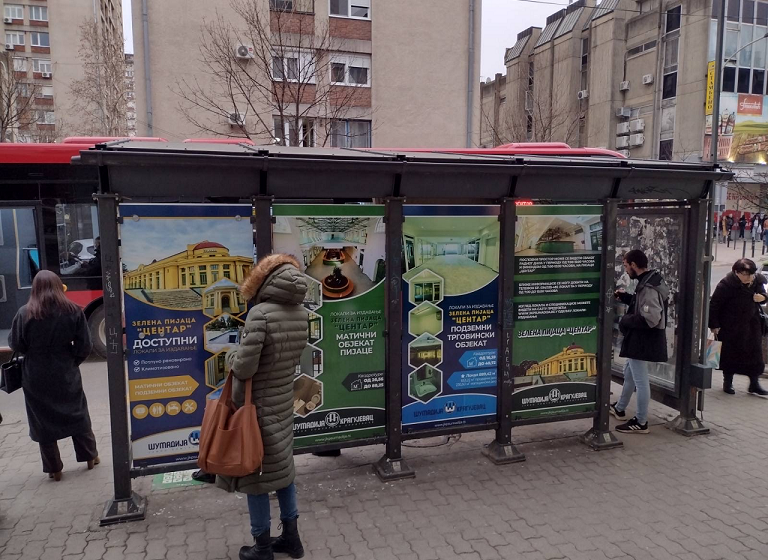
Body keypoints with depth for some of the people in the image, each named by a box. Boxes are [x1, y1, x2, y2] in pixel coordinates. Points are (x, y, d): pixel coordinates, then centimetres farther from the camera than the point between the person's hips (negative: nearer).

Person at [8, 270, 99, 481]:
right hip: (66, 374, 2)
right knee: (77, 415, 17)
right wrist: (73, 363, 9)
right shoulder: (73, 311, -7)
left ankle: (54, 469, 20)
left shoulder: (25, 313, -11)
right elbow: (84, 346, -6)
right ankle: (90, 457, 27)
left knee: (43, 421, 11)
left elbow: (15, 345, -3)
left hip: (36, 378, -1)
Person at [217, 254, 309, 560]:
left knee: (254, 473, 8)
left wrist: (230, 357, -1)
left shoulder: (260, 313, -23)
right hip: (284, 403, 6)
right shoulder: (302, 314, -2)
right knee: (282, 469, 20)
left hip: (255, 406, -6)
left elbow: (244, 367, -23)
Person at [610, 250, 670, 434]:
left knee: (641, 381, 1)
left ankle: (641, 422, 12)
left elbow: (650, 319, -30)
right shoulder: (649, 282, 7)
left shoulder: (648, 288, -24)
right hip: (640, 340, 11)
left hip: (643, 341, -11)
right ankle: (620, 408, 40)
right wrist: (625, 297, 12)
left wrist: (626, 320, -18)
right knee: (629, 374, 24)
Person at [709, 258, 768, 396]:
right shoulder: (726, 284, -21)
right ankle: (727, 382, 22)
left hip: (752, 324, 5)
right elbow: (714, 305, -16)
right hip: (731, 327, -5)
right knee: (730, 354, 6)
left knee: (755, 353, 6)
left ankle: (754, 384, 19)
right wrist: (714, 325, -14)